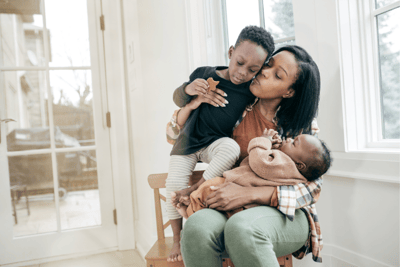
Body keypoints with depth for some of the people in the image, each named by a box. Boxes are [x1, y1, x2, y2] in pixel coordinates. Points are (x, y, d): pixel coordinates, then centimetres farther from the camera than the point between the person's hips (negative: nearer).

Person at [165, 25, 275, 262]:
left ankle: (197, 189, -18)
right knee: (174, 183, -14)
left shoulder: (250, 91, -9)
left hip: (217, 142, 0)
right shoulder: (205, 74, -9)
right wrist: (189, 88, -20)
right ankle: (177, 238, 6)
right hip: (189, 142, 1)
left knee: (231, 149, -35)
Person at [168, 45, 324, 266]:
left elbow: (312, 187, -7)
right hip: (234, 211, 2)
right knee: (197, 227, -33)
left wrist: (248, 194, -19)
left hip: (287, 216, -1)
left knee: (241, 227, -37)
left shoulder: (303, 125, 0)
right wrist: (193, 104, -9)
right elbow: (176, 132, 14)